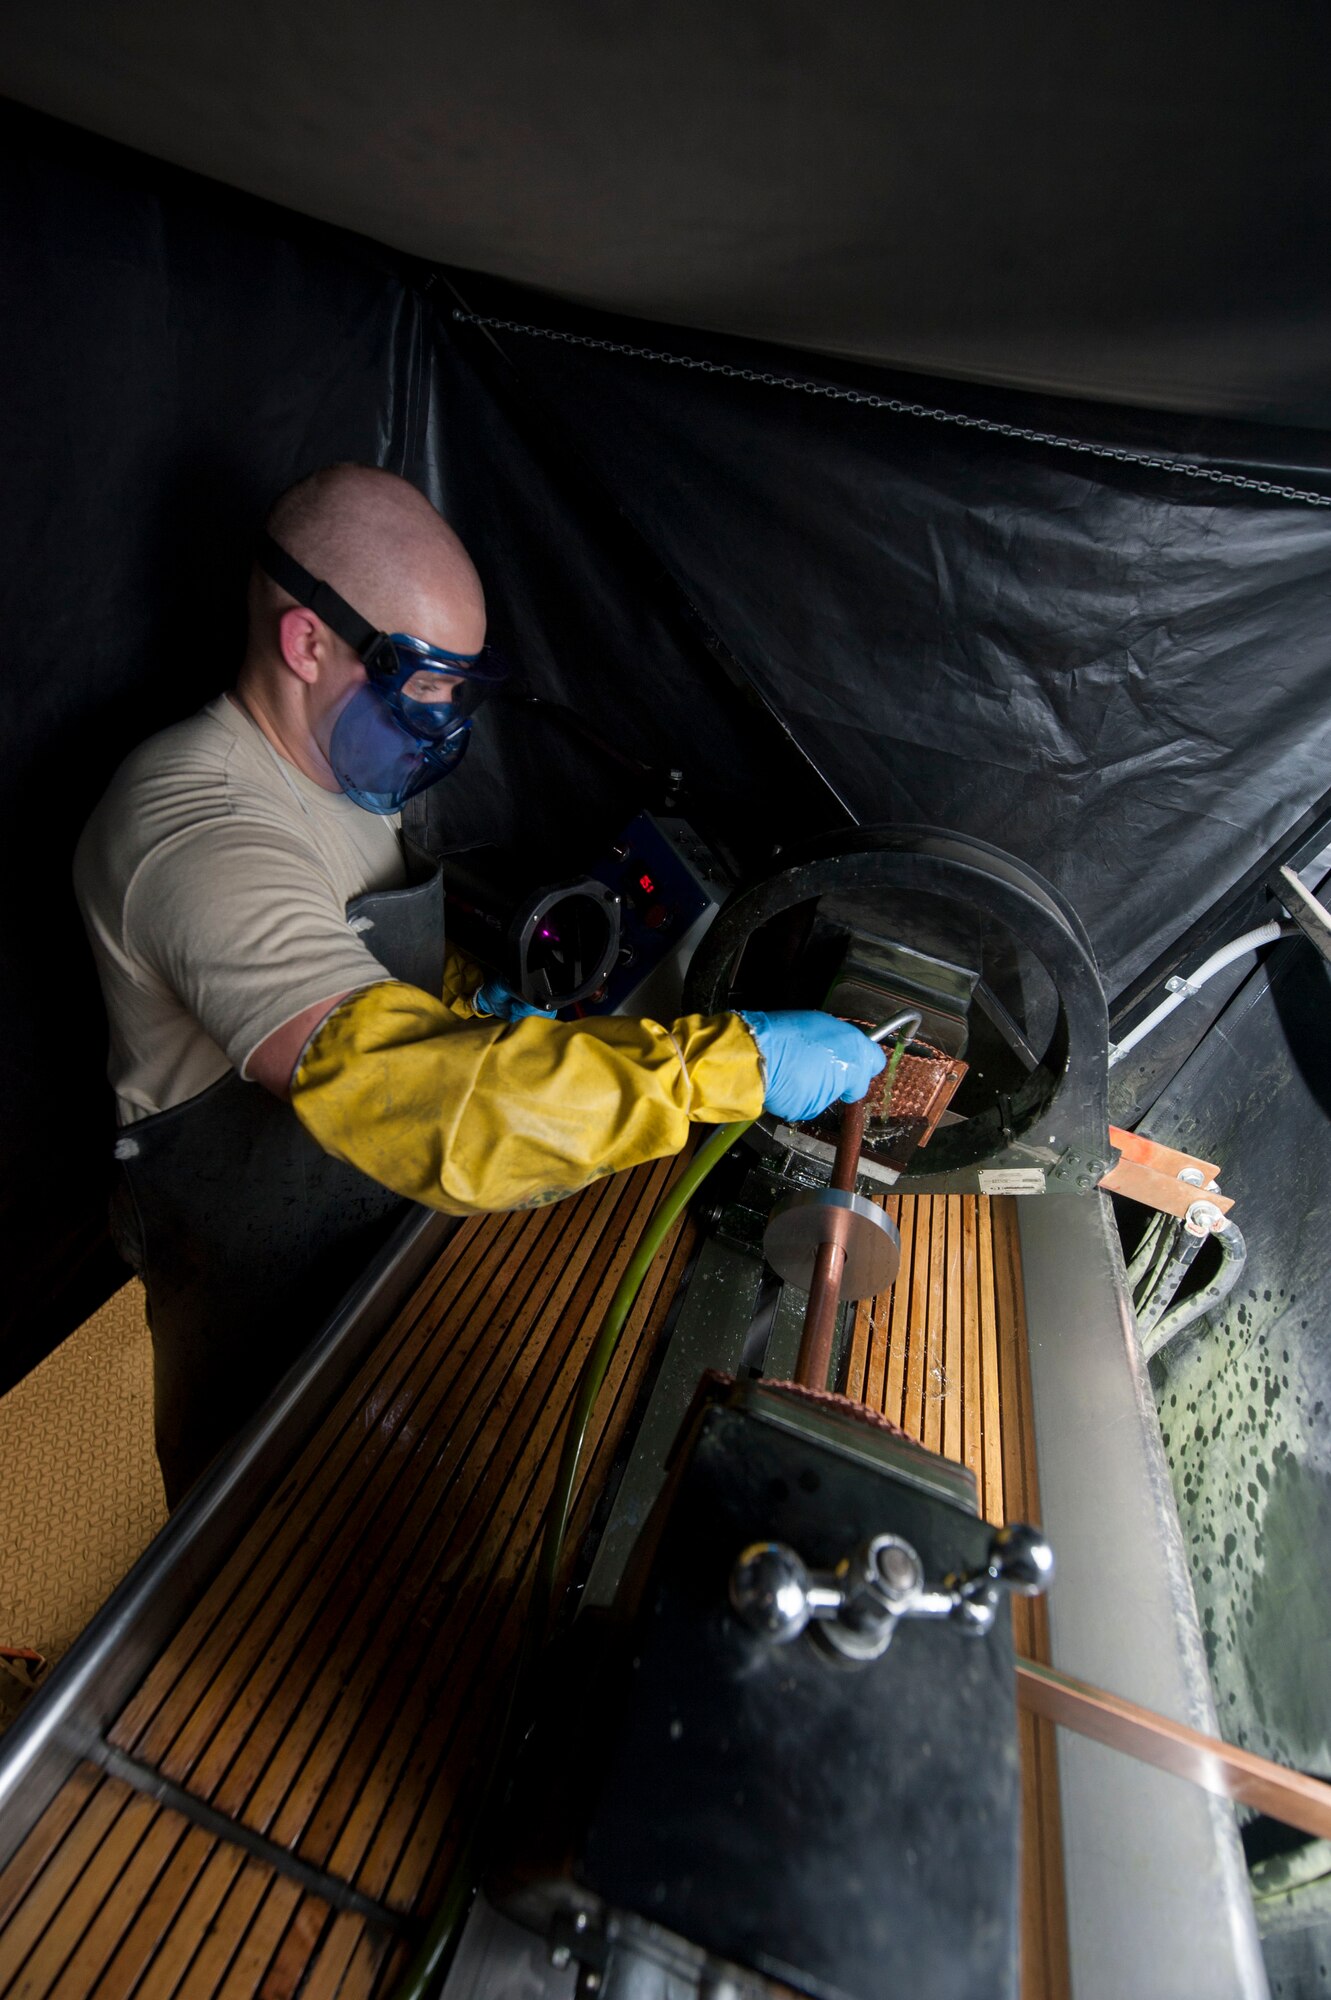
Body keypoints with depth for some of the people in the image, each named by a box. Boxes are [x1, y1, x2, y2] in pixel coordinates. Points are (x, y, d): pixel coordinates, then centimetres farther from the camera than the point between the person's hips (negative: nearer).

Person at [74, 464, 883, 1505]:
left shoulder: (358, 772, -2)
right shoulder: (200, 833, -34)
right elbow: (399, 1093, -47)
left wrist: (473, 998, -6)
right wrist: (738, 1059, -45)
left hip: (392, 1225, 8)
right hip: (264, 1296, -7)